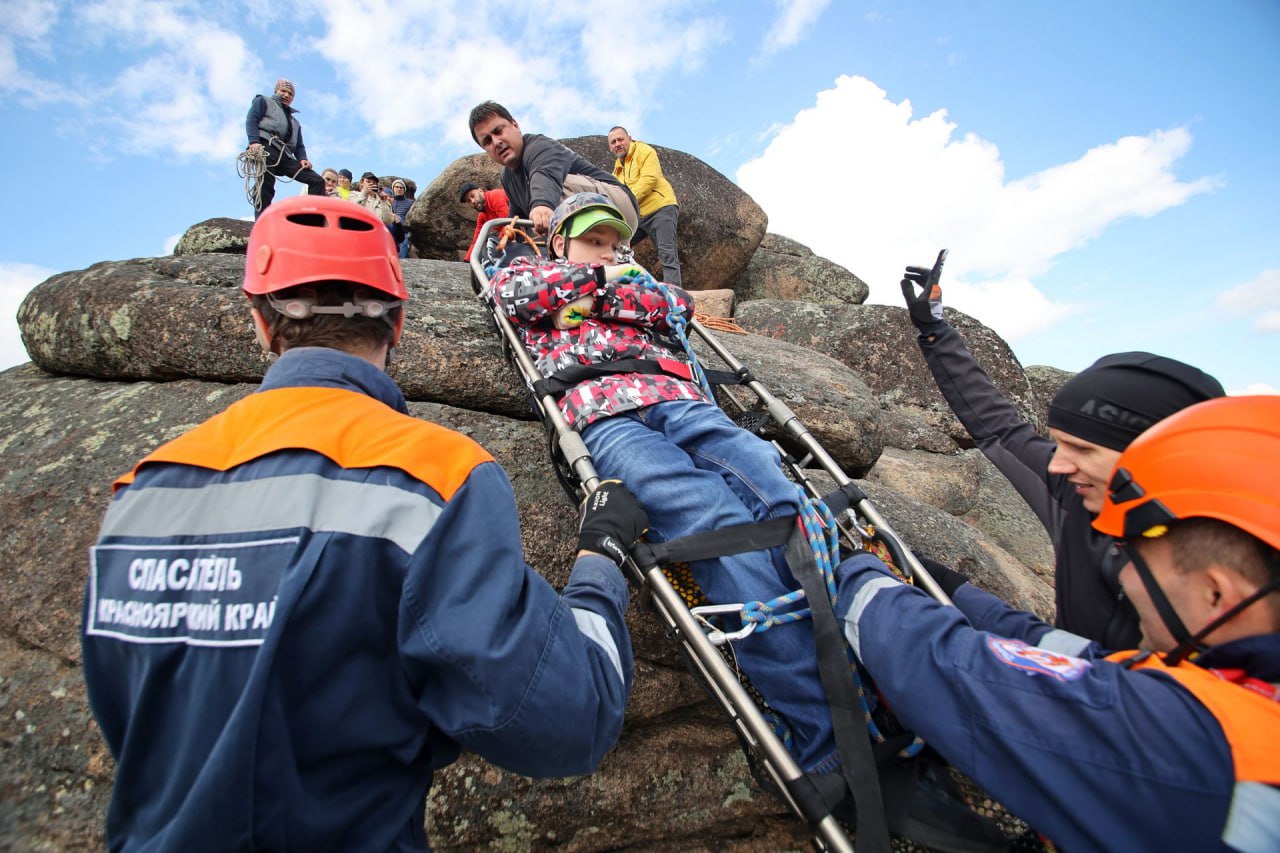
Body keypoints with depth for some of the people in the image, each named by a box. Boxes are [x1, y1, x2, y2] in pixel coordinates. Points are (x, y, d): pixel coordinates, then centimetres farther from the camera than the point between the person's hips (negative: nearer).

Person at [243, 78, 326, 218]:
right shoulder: (263, 101, 23)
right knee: (265, 189, -20)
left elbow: (299, 146, 25)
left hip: (285, 156, 5)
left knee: (317, 181, -14)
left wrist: (303, 159, 0)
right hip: (267, 148, -5)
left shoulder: (294, 122, 38)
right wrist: (254, 142, -13)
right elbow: (251, 120, 7)